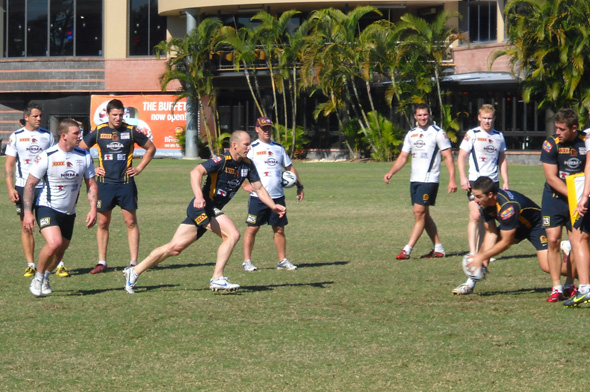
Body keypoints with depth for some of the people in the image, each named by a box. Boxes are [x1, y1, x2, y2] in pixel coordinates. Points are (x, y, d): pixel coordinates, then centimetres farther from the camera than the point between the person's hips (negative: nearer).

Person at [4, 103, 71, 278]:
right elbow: (9, 164, 4)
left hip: (45, 186, 0)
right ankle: (30, 265, 9)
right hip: (23, 187, 0)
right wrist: (10, 189, -5)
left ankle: (59, 264, -2)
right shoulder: (16, 136, 4)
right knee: (26, 226, 2)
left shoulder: (47, 135, 7)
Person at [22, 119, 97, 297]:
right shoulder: (46, 156, -14)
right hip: (47, 207, -5)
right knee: (54, 243, -25)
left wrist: (93, 209, -6)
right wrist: (27, 213, -14)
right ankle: (38, 278, -3)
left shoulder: (85, 156, -1)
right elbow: (30, 184, -8)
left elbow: (91, 184, 7)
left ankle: (46, 277, 37)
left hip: (69, 212, 5)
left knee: (61, 249, 10)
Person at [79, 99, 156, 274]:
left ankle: (134, 262, 2)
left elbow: (151, 148, 12)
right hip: (105, 183, 1)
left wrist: (139, 168, 5)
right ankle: (101, 262, 12)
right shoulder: (98, 131, 1)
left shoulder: (131, 131, 0)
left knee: (131, 221, -2)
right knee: (103, 223, 4)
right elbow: (80, 149, 13)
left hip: (126, 183, -1)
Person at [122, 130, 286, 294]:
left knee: (175, 247, 6)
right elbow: (196, 172, -31)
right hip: (202, 207, -8)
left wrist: (273, 206, 1)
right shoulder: (222, 160, -17)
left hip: (212, 211, 8)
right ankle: (217, 279, -17)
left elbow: (259, 188, 14)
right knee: (232, 234, -21)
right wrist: (199, 196, -45)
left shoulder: (247, 165, 7)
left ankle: (134, 271, 12)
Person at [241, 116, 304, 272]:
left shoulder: (278, 148, 14)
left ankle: (283, 260, 14)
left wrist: (299, 186, 16)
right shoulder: (252, 148, -1)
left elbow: (290, 167, 22)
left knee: (279, 229, 7)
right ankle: (247, 261, 3)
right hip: (258, 197, -4)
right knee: (252, 228, -3)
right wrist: (244, 185, -11)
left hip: (277, 196, 4)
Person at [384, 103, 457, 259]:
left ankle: (407, 250, -14)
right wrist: (391, 172, 3)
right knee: (424, 215, 9)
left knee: (419, 213, -11)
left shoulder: (438, 133, -5)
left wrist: (452, 179, -14)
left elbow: (448, 157, -7)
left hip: (429, 180, -7)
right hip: (415, 180, 7)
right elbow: (403, 157, 17)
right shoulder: (411, 134, 14)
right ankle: (438, 249, 17)